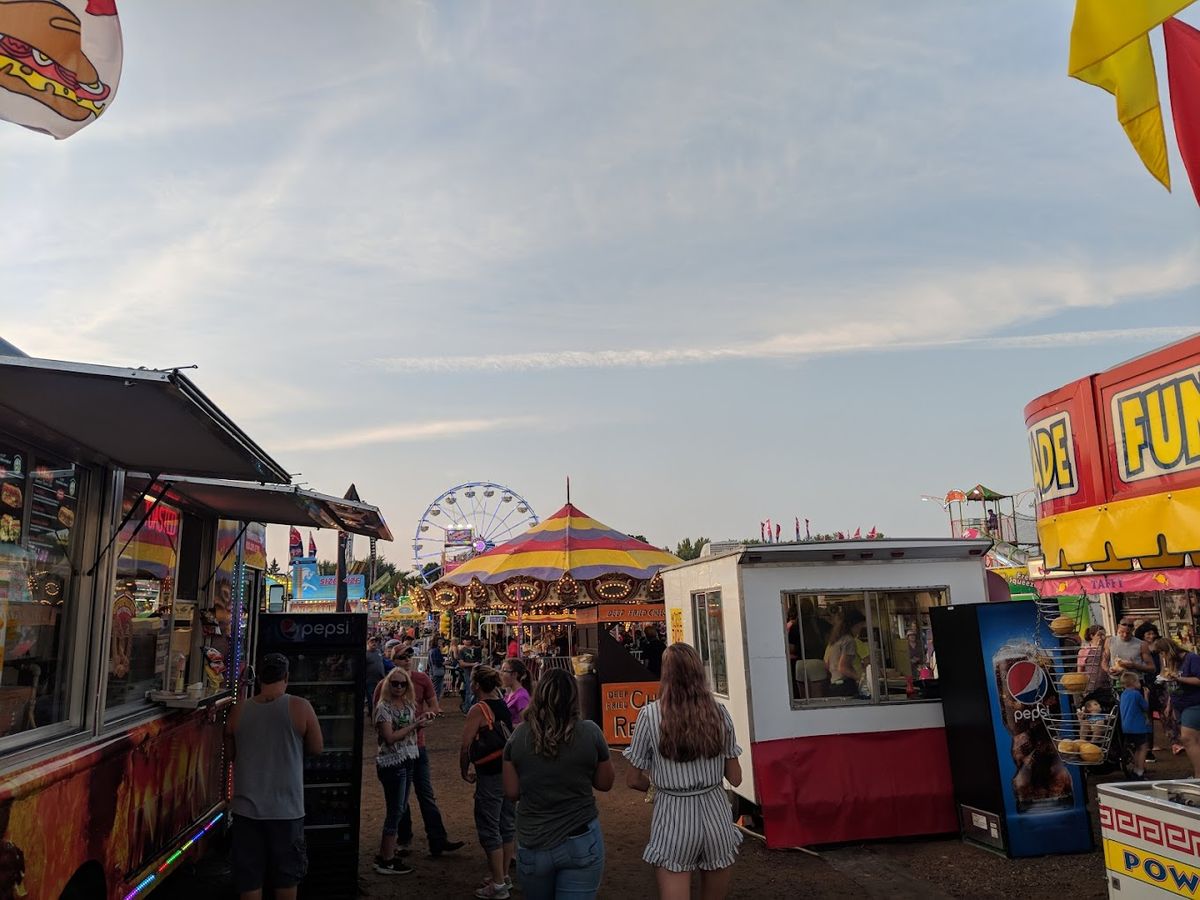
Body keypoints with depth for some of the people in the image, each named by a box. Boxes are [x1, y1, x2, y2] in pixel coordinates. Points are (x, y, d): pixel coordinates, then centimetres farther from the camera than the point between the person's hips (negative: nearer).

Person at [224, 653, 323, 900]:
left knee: (248, 877, 12)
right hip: (286, 808, -2)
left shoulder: (239, 710, -3)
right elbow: (317, 748, -1)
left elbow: (230, 753, 10)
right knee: (286, 874, 14)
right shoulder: (300, 707, -11)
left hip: (247, 807, 2)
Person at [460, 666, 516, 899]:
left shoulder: (479, 709, -14)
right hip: (510, 771, 8)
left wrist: (465, 771, -1)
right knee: (507, 825, 16)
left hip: (490, 775, -8)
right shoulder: (504, 706, 7)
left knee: (489, 829, 4)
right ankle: (504, 875, 29)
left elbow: (466, 745, -16)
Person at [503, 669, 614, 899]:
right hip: (581, 843, -2)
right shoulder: (590, 732, -10)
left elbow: (511, 793, 0)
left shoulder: (519, 735, -7)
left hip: (532, 844, 2)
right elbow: (605, 783, 2)